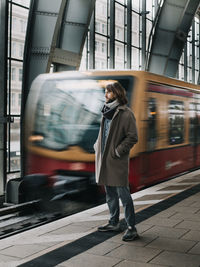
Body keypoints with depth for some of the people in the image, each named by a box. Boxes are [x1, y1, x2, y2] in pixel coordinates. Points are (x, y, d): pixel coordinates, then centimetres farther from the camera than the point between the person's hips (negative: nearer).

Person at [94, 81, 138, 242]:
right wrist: (98, 146, 11)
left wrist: (117, 151, -16)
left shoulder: (126, 114, -11)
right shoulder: (107, 111, 14)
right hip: (105, 159, 8)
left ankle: (131, 228, 4)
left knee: (123, 193, -5)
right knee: (110, 194, 16)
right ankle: (114, 223, 29)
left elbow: (133, 137, -13)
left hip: (117, 161, -8)